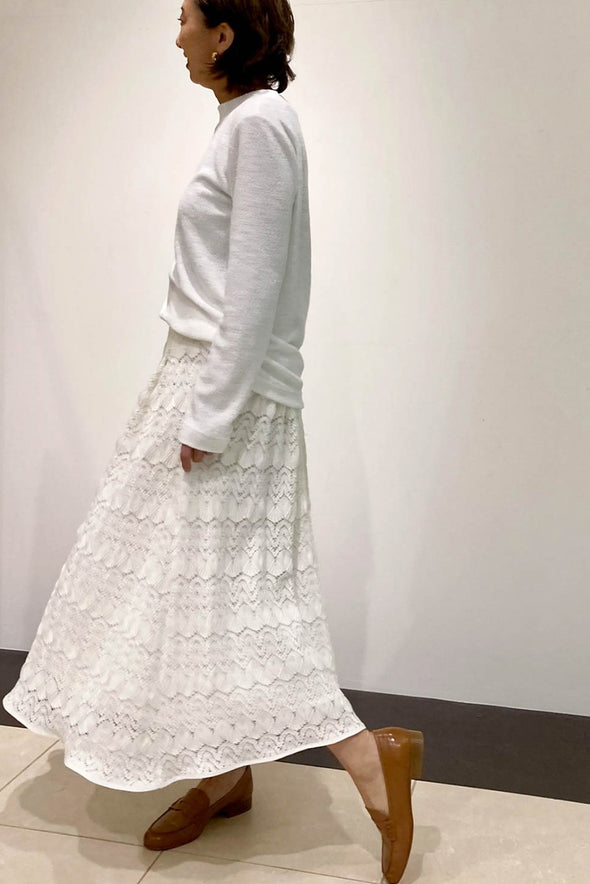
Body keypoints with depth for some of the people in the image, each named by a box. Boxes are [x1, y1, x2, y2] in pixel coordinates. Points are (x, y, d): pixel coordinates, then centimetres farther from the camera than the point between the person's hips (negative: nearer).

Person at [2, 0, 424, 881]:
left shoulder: (259, 122, -13)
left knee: (220, 593, -5)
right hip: (199, 379, 10)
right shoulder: (243, 121, 17)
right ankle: (228, 773, 27)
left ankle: (373, 756, 4)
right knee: (203, 587, 13)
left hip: (232, 395, -10)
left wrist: (210, 415, -20)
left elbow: (255, 287, -20)